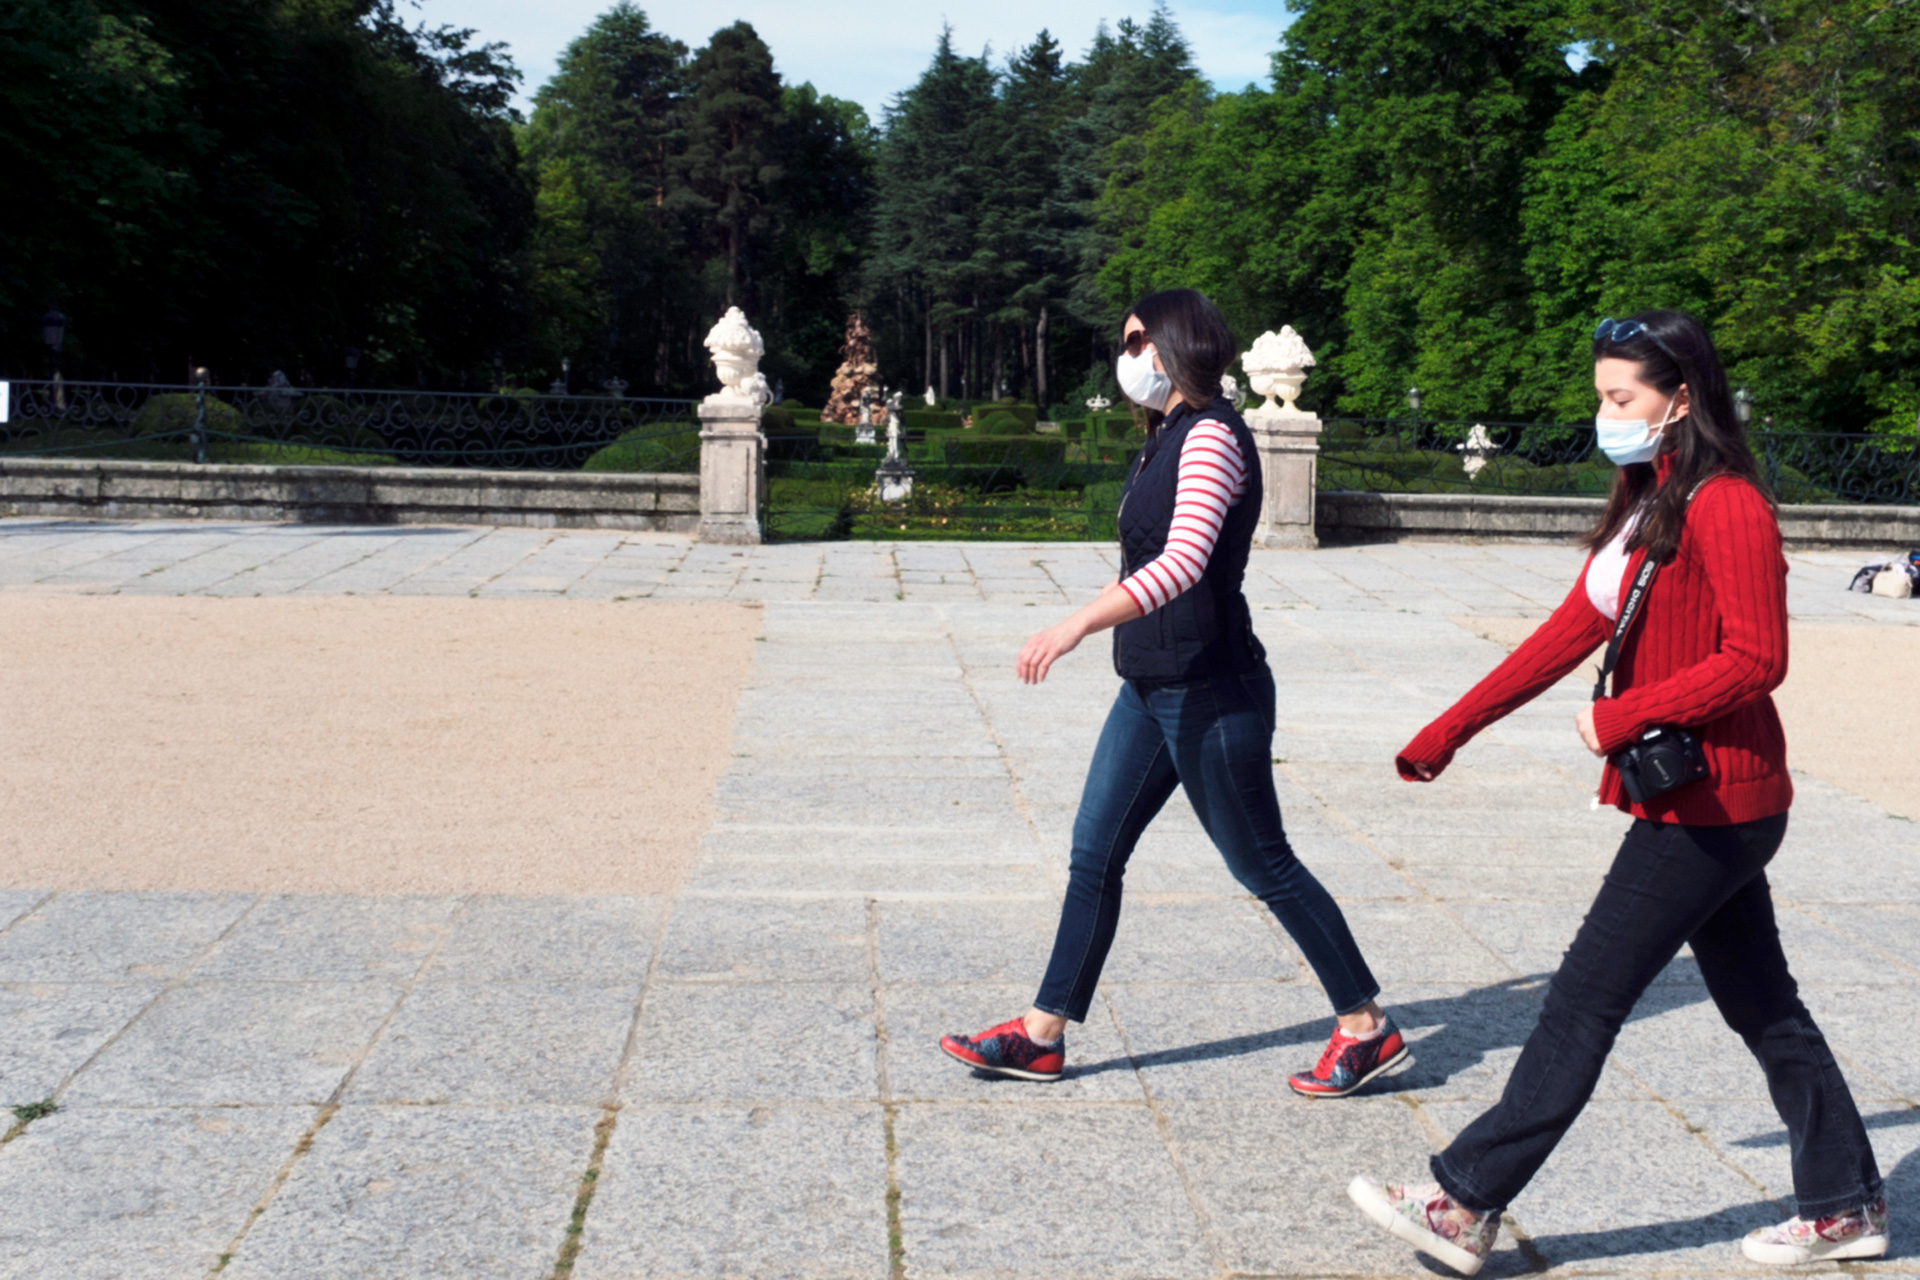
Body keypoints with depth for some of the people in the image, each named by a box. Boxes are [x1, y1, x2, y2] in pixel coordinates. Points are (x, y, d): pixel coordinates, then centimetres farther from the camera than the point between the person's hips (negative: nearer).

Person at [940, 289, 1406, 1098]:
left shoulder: (1211, 437, -17)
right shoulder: (1169, 437, 13)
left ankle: (1368, 1031, 15)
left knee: (1263, 865, 1)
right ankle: (1043, 1036, 16)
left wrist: (1078, 625, -39)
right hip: (1154, 688, 10)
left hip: (1210, 694, -10)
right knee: (1095, 850, 9)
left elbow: (1184, 561, -31)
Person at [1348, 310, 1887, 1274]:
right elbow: (1571, 632, 13)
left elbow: (1755, 658, -21)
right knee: (1760, 1005, 16)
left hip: (1710, 804, -9)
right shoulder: (1645, 502, 13)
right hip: (1698, 802, 9)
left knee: (1585, 1001, -5)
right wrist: (1447, 732, 11)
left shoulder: (1725, 506, -16)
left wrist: (1623, 717, -19)